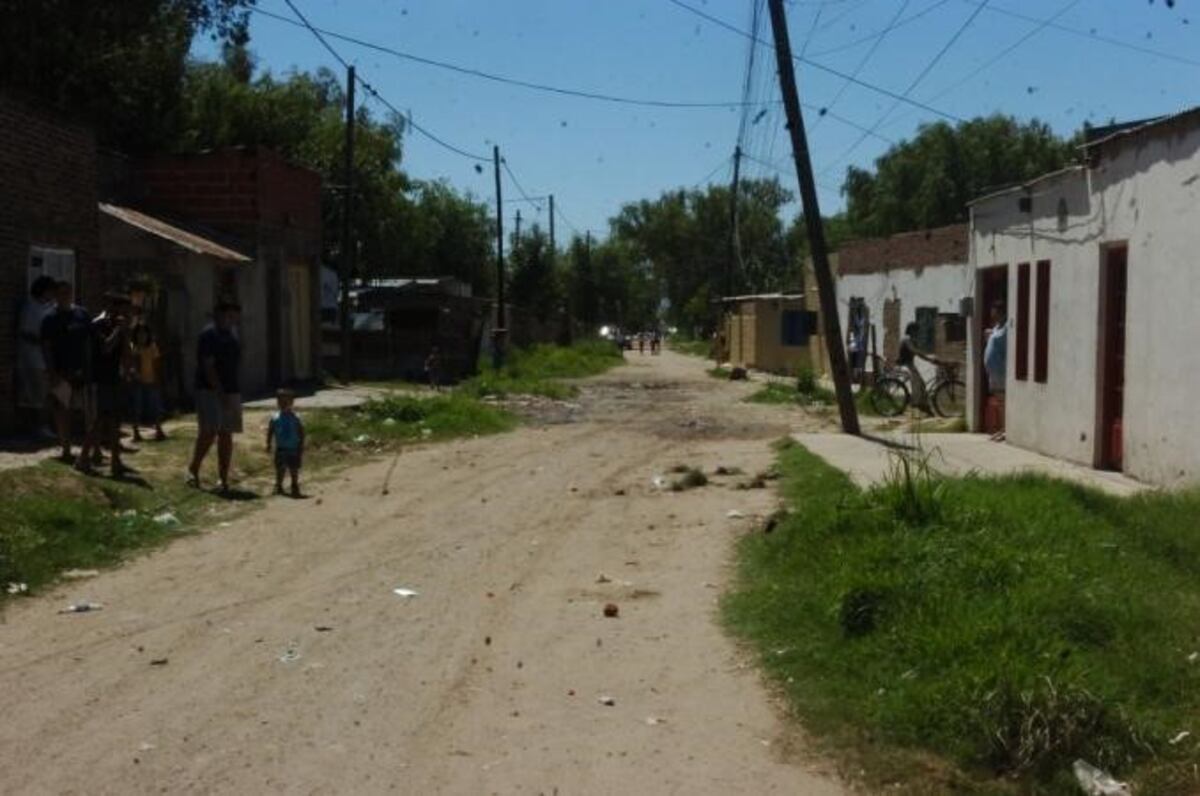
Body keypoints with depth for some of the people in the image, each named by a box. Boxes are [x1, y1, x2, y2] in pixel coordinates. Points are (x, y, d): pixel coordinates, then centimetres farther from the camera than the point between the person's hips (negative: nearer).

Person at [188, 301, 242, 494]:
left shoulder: (231, 337, 16)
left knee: (226, 434, 4)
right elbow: (208, 367, -16)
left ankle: (223, 478, 6)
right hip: (210, 391, -8)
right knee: (209, 432, -12)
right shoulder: (209, 335, -9)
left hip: (231, 391, 8)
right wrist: (221, 393, -22)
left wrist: (233, 392, 14)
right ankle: (193, 470, 4)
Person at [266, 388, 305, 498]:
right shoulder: (275, 418, -4)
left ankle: (295, 487, 22)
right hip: (281, 448, 1)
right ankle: (279, 487, 21)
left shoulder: (295, 418, -8)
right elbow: (270, 432, 3)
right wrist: (268, 445, 2)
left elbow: (301, 433, -4)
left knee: (294, 469, 6)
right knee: (279, 469, 8)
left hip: (294, 448, -1)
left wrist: (301, 447, -6)